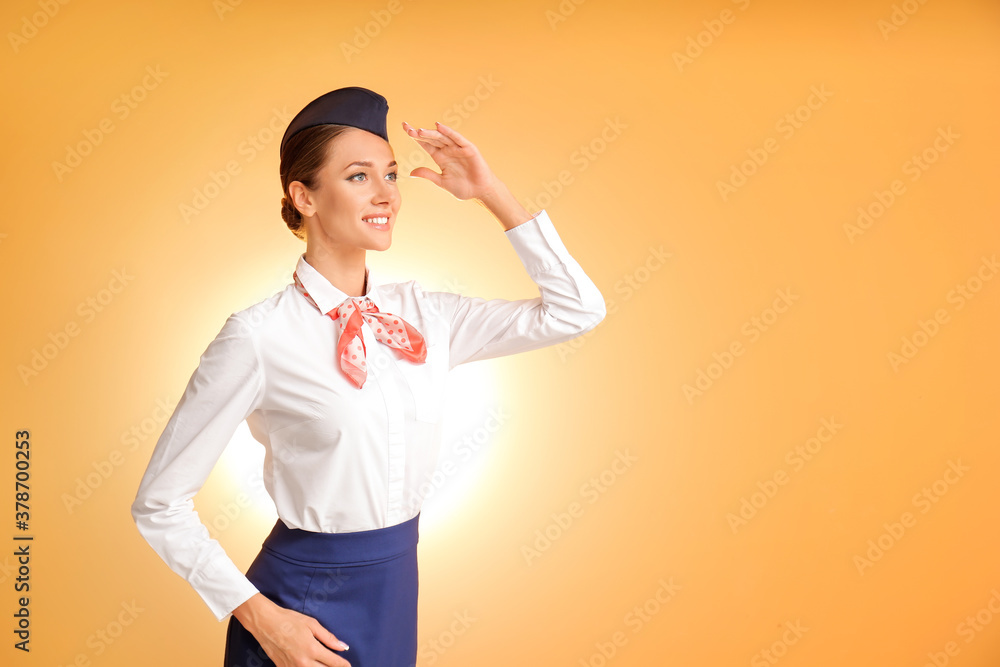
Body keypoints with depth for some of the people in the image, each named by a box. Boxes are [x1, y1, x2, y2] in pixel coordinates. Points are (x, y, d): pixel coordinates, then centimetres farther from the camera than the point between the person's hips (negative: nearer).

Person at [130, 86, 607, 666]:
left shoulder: (421, 315, -2)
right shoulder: (261, 336, -17)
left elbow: (577, 310, -2)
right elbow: (160, 504, -11)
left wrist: (492, 193, -6)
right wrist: (255, 614, -16)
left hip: (396, 595, 5)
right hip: (304, 607, -5)